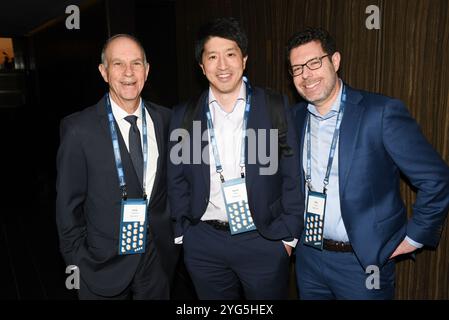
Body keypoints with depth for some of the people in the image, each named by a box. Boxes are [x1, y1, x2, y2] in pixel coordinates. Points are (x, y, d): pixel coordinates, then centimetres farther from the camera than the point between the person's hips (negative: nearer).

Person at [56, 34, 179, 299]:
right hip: (105, 264, -3)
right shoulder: (79, 129, -14)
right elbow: (69, 205, -7)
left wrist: (175, 232, 4)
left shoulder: (165, 119, -3)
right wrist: (78, 262, -4)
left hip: (158, 257, 3)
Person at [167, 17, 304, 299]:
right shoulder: (184, 116, 1)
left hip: (264, 240, -1)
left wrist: (288, 234, -4)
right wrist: (182, 234, 5)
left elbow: (292, 176, -2)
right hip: (204, 244, 2)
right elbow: (177, 181, 6)